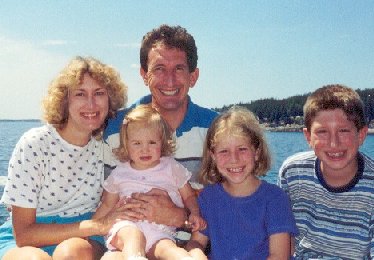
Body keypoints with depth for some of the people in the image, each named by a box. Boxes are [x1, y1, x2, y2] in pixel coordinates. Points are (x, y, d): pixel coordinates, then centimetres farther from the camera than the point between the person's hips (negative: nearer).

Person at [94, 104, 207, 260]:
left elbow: (188, 196, 19)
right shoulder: (120, 173, 16)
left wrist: (195, 214, -1)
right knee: (133, 236, -35)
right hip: (127, 225, 1)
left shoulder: (172, 168, 14)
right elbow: (107, 205, 26)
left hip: (160, 230, -1)